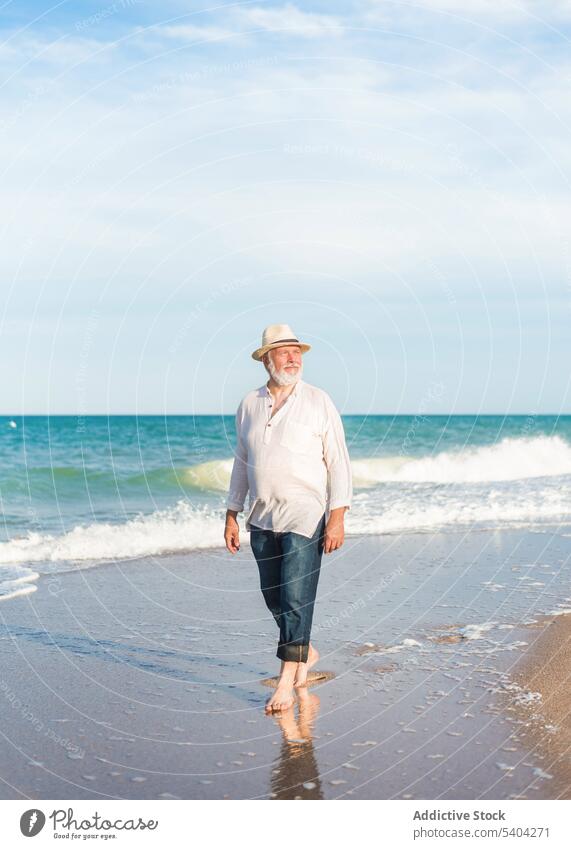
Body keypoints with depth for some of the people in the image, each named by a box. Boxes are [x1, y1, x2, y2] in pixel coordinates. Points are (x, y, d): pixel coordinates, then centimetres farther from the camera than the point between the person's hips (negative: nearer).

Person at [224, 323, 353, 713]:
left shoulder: (319, 402, -3)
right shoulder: (249, 405, 8)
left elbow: (339, 462, -5)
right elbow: (242, 462, 16)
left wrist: (338, 517, -13)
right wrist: (232, 516, 13)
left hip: (305, 516, -5)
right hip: (262, 519, 5)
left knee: (296, 597, -8)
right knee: (273, 596, 13)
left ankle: (287, 681, 0)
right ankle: (306, 652, 35)